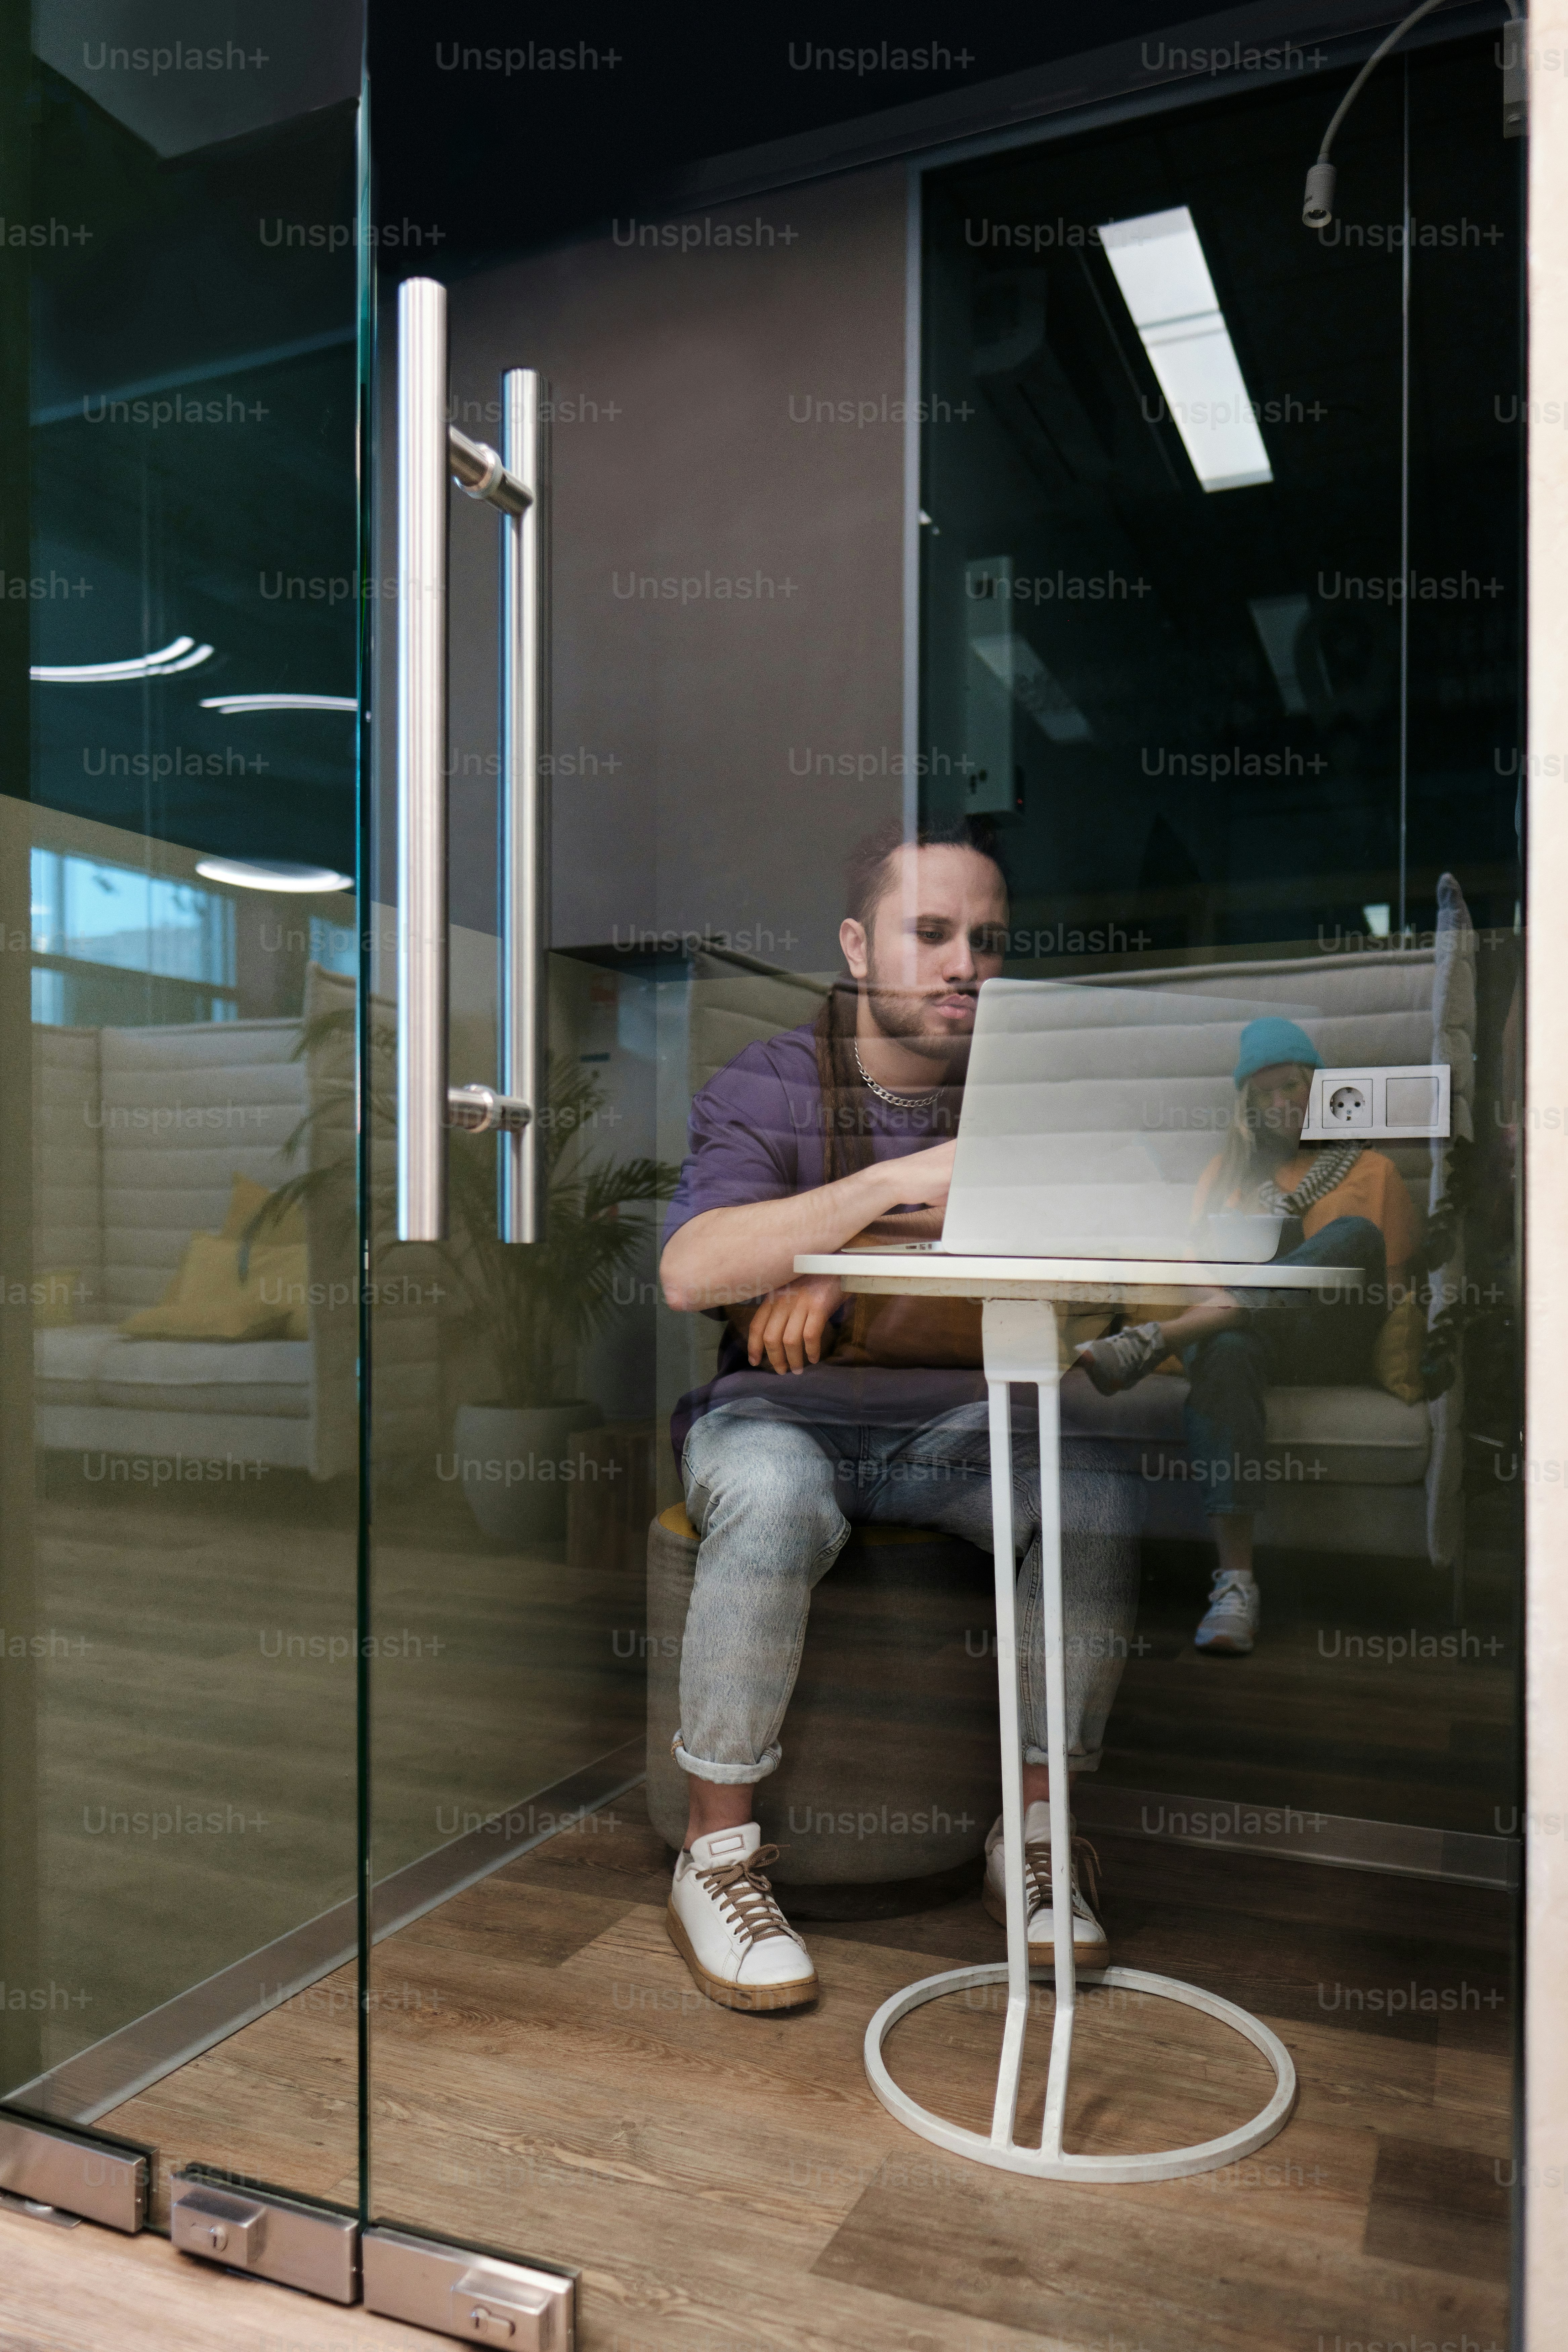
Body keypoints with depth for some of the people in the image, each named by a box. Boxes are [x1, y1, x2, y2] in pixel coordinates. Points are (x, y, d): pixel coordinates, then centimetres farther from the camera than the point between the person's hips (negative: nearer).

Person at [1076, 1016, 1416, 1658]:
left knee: (1356, 1234, -32)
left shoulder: (1372, 1171, 20)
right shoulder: (1228, 1172, 26)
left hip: (1327, 1342, 0)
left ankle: (1151, 1342, -43)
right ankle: (1236, 1582, -44)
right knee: (1225, 1353, -39)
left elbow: (1393, 1287, 12)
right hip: (1235, 1330, 1)